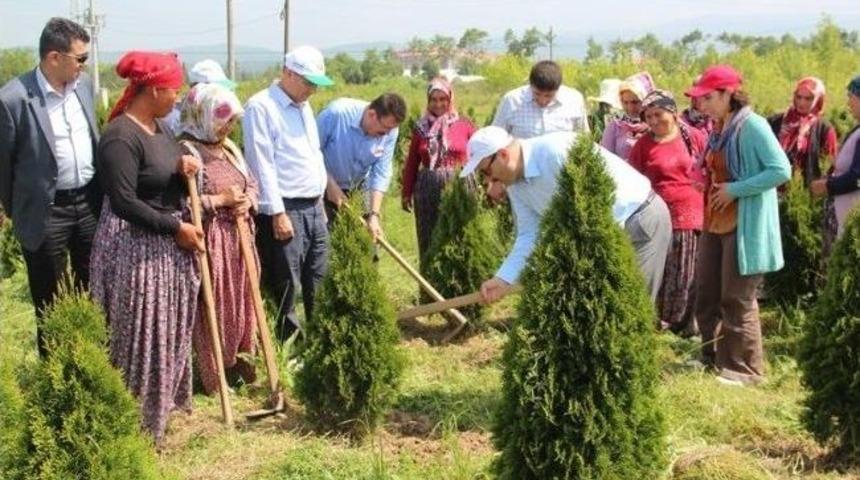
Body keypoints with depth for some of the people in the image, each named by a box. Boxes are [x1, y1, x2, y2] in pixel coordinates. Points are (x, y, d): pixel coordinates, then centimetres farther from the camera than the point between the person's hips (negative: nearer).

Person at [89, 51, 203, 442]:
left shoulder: (158, 126, 7)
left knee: (169, 329, 18)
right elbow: (124, 202, -26)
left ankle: (163, 401, 34)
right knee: (143, 335, 0)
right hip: (137, 248, -9)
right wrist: (176, 227, -20)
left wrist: (184, 166, -4)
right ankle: (139, 420, 13)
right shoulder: (121, 137, -22)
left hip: (167, 245, 9)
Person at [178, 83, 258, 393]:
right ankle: (213, 375, 10)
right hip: (208, 241, -8)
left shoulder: (230, 148, 12)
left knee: (240, 300, 14)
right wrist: (220, 200, -20)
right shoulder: (186, 151, -16)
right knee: (211, 307, -1)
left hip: (238, 238, 8)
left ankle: (240, 362, 29)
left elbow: (251, 183, 21)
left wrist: (248, 201, -2)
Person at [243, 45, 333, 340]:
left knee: (319, 283, 13)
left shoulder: (303, 106, 16)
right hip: (284, 211, -8)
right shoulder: (260, 107, -11)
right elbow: (262, 165, -16)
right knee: (285, 288, -2)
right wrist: (278, 213, -19)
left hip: (313, 208, 8)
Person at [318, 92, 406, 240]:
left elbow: (381, 174, -15)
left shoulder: (389, 131, -18)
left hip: (359, 188, 4)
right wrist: (330, 183, -21)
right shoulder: (337, 113, -30)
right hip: (324, 187, -3)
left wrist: (374, 214, -21)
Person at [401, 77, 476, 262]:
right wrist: (406, 193, 12)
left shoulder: (464, 125, 2)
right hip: (428, 188, 2)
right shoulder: (421, 127, 8)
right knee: (428, 239, 5)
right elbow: (411, 163, 13)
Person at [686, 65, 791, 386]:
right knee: (706, 296, 12)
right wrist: (708, 185, 6)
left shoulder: (752, 125, -14)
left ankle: (745, 369, 10)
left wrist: (736, 190, -20)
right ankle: (713, 359, 26)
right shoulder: (719, 130, 11)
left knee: (737, 300, -2)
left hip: (744, 226, -9)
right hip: (714, 223, 9)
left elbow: (782, 170, -21)